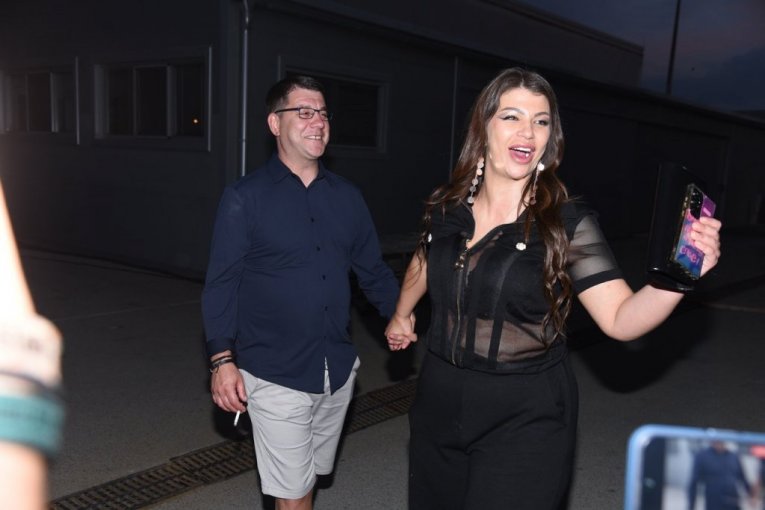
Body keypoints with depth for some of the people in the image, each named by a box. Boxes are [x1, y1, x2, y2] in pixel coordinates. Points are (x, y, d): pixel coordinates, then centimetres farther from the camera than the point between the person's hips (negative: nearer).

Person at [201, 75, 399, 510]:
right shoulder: (245, 198, -7)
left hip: (338, 371, 4)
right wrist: (223, 359, -13)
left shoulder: (347, 196, 5)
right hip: (275, 375, -4)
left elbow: (373, 270, 9)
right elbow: (221, 284, -7)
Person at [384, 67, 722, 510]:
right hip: (439, 403, 5)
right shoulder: (448, 207, -2)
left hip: (525, 421, -4)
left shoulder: (568, 224, -13)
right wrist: (402, 314, 33)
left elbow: (620, 319, -19)